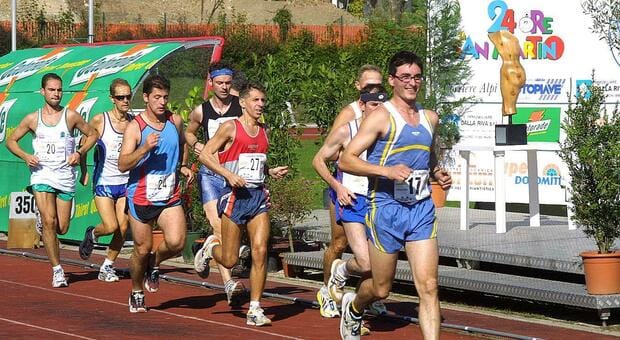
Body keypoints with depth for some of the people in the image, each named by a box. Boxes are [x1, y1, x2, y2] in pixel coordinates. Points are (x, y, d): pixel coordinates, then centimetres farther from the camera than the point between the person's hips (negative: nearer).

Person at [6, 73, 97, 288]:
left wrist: (79, 152, -6)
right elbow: (11, 141, 13)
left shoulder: (71, 116, 1)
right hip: (42, 175, -1)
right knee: (49, 222, -16)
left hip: (65, 176, 1)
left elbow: (92, 135, 12)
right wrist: (25, 156, -5)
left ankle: (43, 224, 39)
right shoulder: (32, 119, 3)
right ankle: (57, 270, -9)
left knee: (62, 228, 2)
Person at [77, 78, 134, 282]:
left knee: (123, 228, -3)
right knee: (111, 226, -14)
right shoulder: (99, 121, -9)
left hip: (126, 183, 3)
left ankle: (107, 267, 13)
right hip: (103, 183, -3)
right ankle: (92, 234, 20)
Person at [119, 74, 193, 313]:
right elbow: (123, 165, -18)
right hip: (141, 198, -3)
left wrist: (184, 166, 10)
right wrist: (145, 148, -31)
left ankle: (154, 265, 17)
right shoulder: (135, 127, -11)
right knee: (142, 249, 6)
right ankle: (137, 293, 30)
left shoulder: (175, 121, 2)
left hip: (170, 197, 3)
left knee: (176, 243, -16)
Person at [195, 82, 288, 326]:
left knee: (260, 252, -9)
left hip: (259, 196, 5)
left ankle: (255, 310, -3)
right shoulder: (230, 128, -5)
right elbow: (205, 155, -7)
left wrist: (271, 172, 8)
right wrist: (228, 174, -18)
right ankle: (212, 246, 38)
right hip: (235, 196, -5)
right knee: (230, 260, 1)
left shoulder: (263, 133, 14)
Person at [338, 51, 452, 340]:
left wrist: (438, 175, 9)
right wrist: (387, 171, -24)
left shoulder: (430, 118, 12)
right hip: (387, 207, -4)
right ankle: (353, 308, 42)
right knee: (381, 289, 9)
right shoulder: (381, 116, -7)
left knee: (428, 286, -7)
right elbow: (346, 160, -12)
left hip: (422, 208, 4)